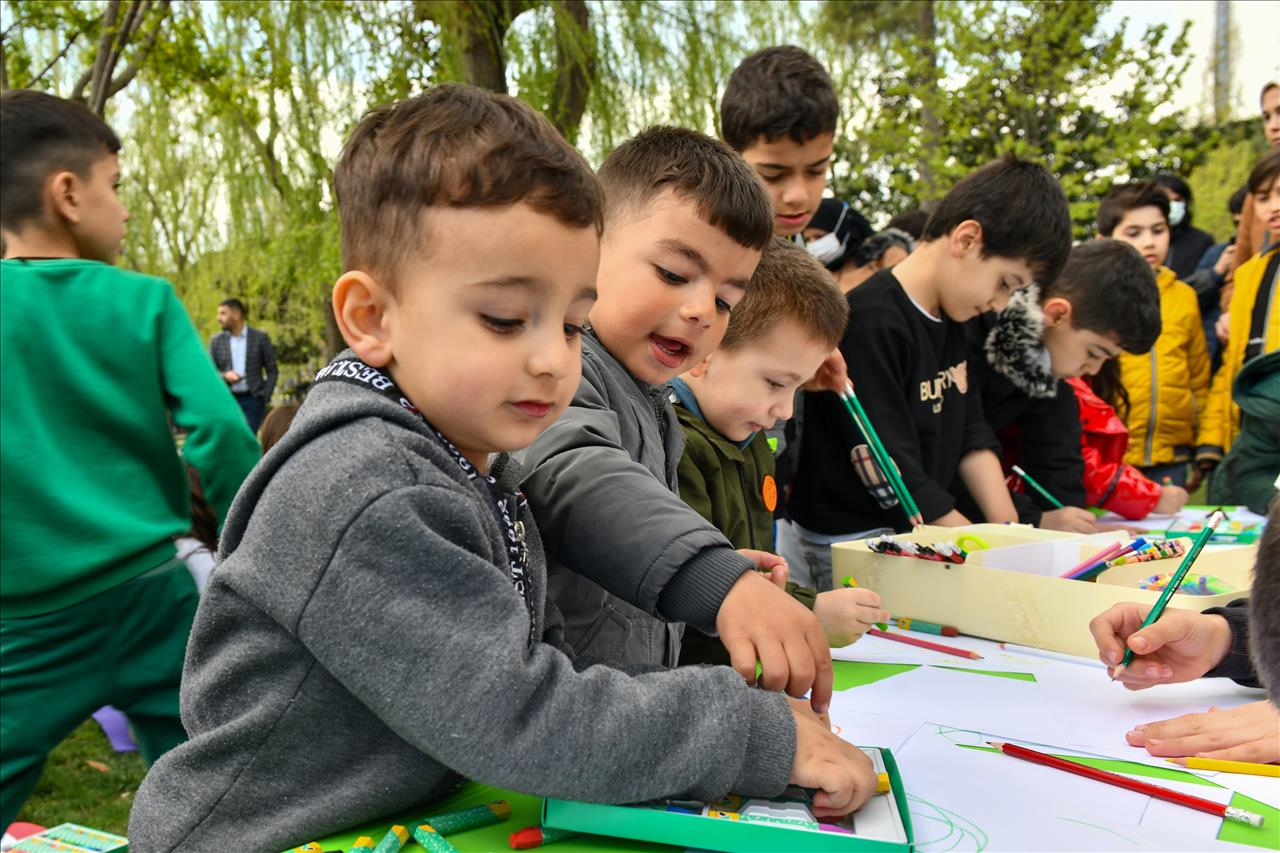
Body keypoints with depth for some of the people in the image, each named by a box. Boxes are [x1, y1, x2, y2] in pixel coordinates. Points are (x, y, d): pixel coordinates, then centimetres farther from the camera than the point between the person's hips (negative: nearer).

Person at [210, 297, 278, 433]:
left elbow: (272, 371, 5)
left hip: (252, 400, -2)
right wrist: (224, 376, -14)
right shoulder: (216, 341, 8)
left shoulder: (260, 338, 3)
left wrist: (265, 396, -7)